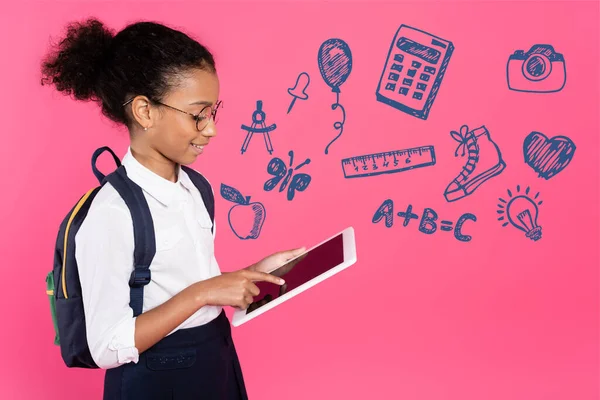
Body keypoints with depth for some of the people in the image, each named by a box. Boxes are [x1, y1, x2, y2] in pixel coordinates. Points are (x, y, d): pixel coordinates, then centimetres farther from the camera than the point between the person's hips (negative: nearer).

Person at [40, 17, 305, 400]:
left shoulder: (192, 186, 0)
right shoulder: (113, 213, -23)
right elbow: (107, 347, -22)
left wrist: (255, 272, -3)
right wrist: (202, 293, -26)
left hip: (216, 361, 7)